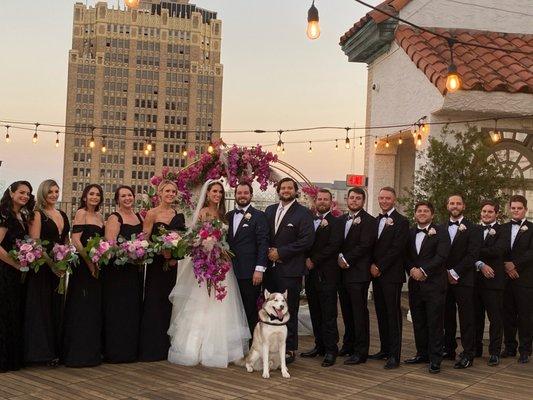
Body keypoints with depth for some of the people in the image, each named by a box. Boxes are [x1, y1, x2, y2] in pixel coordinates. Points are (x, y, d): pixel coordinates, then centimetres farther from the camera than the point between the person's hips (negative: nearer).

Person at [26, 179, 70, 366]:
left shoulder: (63, 215, 14)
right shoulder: (38, 214, -5)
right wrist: (50, 263, -19)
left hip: (59, 268, 6)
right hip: (42, 267, -6)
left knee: (57, 307, 9)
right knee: (42, 307, -3)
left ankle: (56, 349, 17)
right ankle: (42, 351, 3)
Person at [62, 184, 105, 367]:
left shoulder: (99, 216, 15)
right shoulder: (81, 213, -6)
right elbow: (75, 240, -15)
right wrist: (89, 262, -16)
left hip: (97, 265, 8)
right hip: (83, 265, -8)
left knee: (94, 308, 12)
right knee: (81, 308, -4)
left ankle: (92, 351, 21)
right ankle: (78, 354, 3)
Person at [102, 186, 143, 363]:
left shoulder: (139, 217, 14)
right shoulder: (114, 218, -7)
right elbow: (110, 244, -18)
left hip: (134, 270, 7)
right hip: (117, 270, -7)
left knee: (133, 309, 11)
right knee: (117, 310, -4)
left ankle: (131, 350, 20)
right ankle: (115, 351, 3)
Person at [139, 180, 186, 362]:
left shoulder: (179, 215, 11)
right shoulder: (152, 214, -4)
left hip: (172, 264, 5)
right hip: (156, 263, -5)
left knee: (167, 303, 9)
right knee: (154, 302, -2)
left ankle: (165, 347, 17)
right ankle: (150, 349, 5)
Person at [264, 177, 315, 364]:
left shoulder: (303, 213, -3)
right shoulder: (270, 210, 15)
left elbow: (307, 240, -11)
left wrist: (280, 252, -12)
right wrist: (269, 251, -2)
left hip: (290, 270, -5)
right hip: (270, 268, 5)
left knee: (289, 312, -1)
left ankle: (290, 349, 7)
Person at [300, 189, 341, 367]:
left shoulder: (335, 222, -4)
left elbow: (333, 246, -13)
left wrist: (314, 261, -12)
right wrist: (307, 260, -4)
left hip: (327, 274, -6)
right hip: (311, 273, 6)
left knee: (329, 315, -4)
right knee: (315, 313, 11)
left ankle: (331, 350, 1)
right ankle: (319, 346, 20)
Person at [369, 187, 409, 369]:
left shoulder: (401, 221, -6)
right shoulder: (376, 220, 16)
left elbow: (396, 249, -13)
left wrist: (380, 267, -12)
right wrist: (372, 265, -1)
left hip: (391, 275, -7)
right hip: (376, 274, 7)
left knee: (393, 314, -5)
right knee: (381, 313, 11)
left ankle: (394, 355, -3)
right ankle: (385, 349, 20)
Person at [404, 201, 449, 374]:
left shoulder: (440, 233, -3)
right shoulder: (410, 233, 13)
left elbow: (441, 256, -13)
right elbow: (405, 255, 10)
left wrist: (423, 270, -17)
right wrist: (411, 270, -8)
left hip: (434, 284, -5)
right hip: (415, 284, 5)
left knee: (435, 323, -3)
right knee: (418, 322, 12)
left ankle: (435, 359, 2)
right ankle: (422, 354, 23)